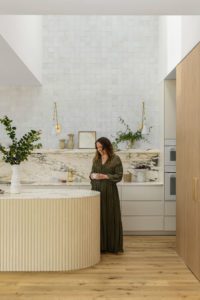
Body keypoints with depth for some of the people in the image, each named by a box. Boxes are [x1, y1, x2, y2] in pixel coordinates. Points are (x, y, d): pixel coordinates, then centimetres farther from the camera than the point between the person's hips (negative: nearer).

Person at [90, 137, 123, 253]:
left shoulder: (116, 159, -4)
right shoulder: (96, 158, 11)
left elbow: (119, 176, -6)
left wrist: (105, 176, -17)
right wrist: (92, 175, -6)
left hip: (109, 191, -4)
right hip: (97, 190, 4)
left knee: (110, 217, 0)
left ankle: (113, 246, 11)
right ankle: (100, 245, 13)